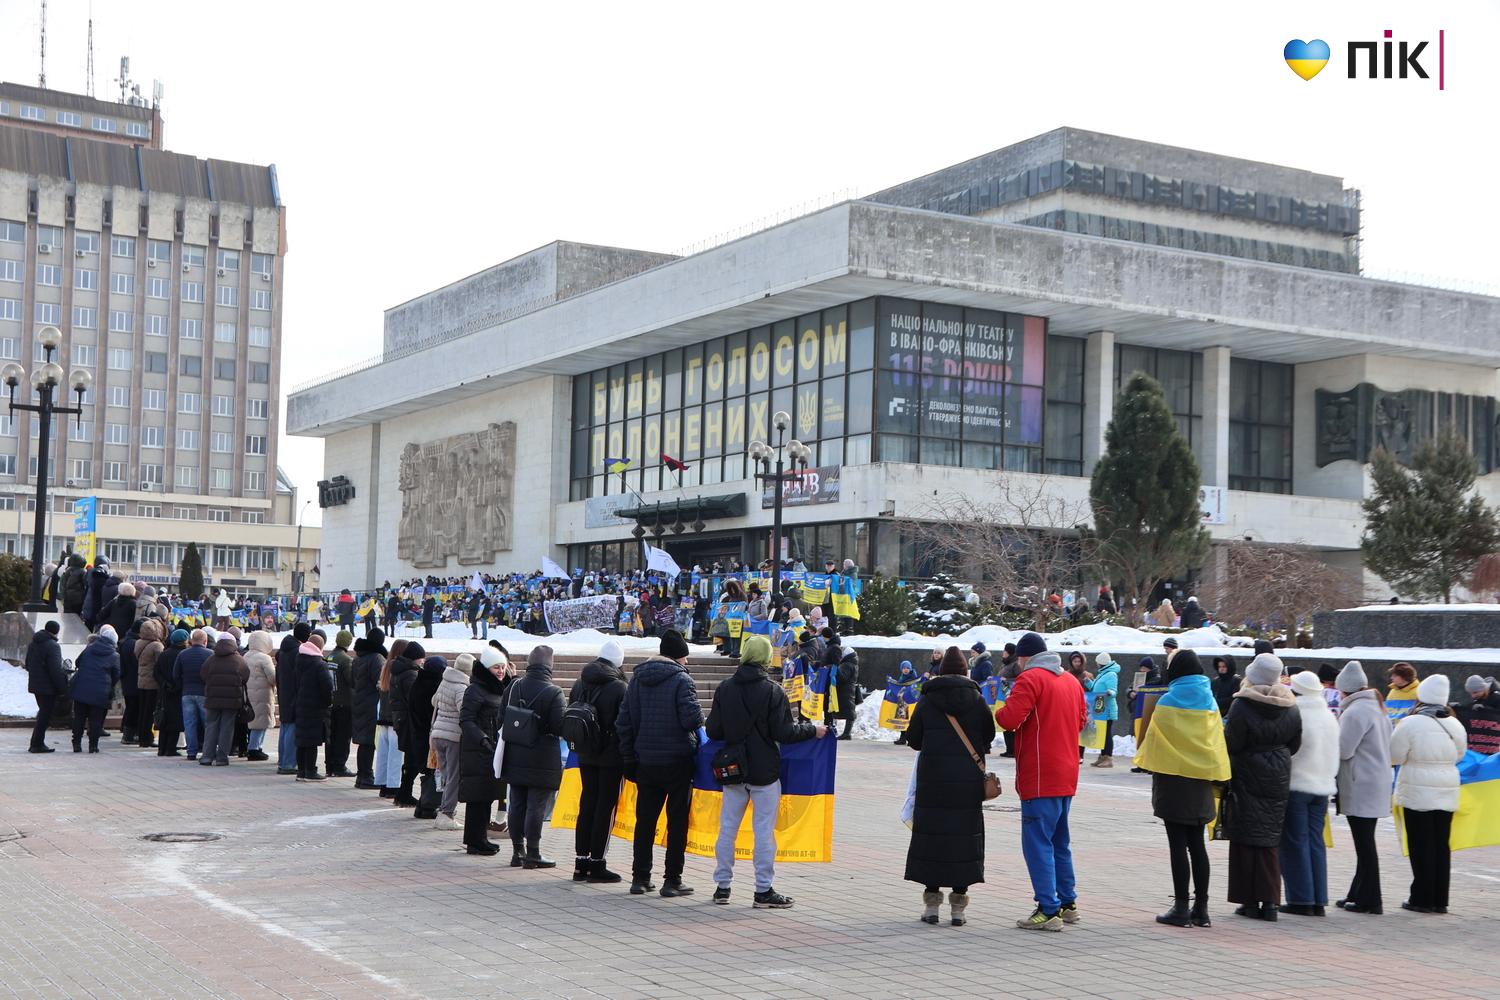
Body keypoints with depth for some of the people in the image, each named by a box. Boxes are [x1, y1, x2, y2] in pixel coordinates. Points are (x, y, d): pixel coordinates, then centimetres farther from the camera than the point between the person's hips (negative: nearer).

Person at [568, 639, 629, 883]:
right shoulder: (619, 688, -14)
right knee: (606, 807, 0)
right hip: (611, 755, -6)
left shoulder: (579, 684, 5)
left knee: (587, 804, 13)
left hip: (585, 754, 6)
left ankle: (581, 862, 15)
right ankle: (596, 864, 0)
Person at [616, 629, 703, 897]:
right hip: (677, 761, -5)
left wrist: (629, 759, 12)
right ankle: (672, 880, 3)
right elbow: (693, 718, -20)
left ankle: (640, 877, 13)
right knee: (677, 821, 3)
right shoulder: (681, 679, -11)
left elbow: (624, 721, 7)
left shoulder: (637, 678, 7)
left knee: (645, 820, 11)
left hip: (645, 761, 5)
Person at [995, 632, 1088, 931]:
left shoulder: (1030, 678, -11)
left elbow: (1009, 719, -20)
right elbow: (1081, 720, 23)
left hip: (1039, 778, -8)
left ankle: (1049, 911, -9)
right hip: (1067, 776, 8)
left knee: (1037, 843, -6)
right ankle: (1068, 904, 24)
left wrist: (999, 711, 0)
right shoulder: (1071, 681, 14)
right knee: (1059, 842, 19)